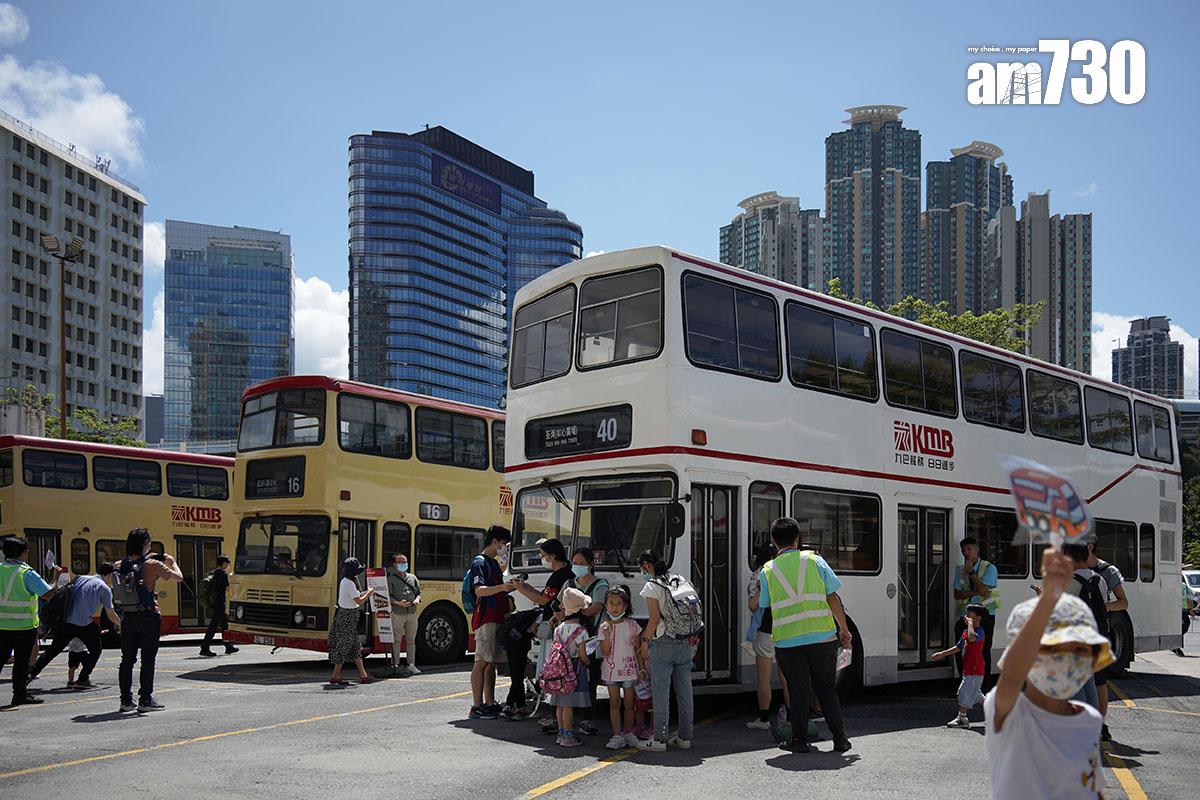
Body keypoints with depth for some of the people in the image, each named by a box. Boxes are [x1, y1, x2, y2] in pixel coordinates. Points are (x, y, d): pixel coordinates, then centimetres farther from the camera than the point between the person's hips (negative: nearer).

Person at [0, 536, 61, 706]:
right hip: (24, 625, -4)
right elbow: (48, 594, -15)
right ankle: (20, 694, 11)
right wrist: (57, 578, -2)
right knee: (21, 661, 5)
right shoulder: (27, 573, -14)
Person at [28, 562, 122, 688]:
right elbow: (111, 614, 4)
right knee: (96, 649, 15)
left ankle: (31, 673, 10)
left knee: (53, 649, 17)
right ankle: (82, 680, 9)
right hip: (84, 625, -5)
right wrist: (120, 624, 19)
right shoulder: (105, 589, 2)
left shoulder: (81, 578, 17)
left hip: (66, 622, 5)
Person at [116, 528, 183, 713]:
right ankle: (145, 700, 3)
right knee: (148, 660, 2)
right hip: (149, 617, -5)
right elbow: (178, 577, -6)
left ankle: (126, 700, 15)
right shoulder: (152, 565, -13)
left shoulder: (118, 566, 0)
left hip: (128, 618, 5)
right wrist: (171, 561, 12)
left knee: (127, 659, 11)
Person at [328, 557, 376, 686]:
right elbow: (359, 601, -21)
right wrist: (368, 593, -5)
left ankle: (362, 674, 15)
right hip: (348, 617, -10)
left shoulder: (344, 581, 10)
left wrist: (366, 593, 12)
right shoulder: (349, 584, -20)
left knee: (356, 647, 12)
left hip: (344, 614, 10)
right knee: (344, 647, -2)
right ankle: (335, 676, 5)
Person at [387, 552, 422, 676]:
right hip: (397, 614, -4)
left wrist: (417, 599, -3)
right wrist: (398, 603, -17)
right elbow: (387, 596, -4)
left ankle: (411, 665, 7)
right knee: (396, 640, 0)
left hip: (412, 614, 4)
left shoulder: (412, 577, 14)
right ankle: (395, 665, 6)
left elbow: (419, 592, 19)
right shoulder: (391, 579, 0)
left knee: (411, 640, 5)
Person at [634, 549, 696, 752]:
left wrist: (645, 640, -2)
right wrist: (693, 642, 17)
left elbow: (655, 618, -12)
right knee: (684, 690, 10)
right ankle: (684, 737, 15)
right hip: (686, 643, 7)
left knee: (661, 692, -2)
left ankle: (659, 739, -1)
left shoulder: (651, 587, -5)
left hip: (663, 643, -7)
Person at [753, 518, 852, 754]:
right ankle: (840, 739, 14)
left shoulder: (767, 571, 3)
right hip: (822, 636, 1)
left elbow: (764, 605, 8)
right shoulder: (814, 560, 3)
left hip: (787, 640, -1)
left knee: (799, 691, 9)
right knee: (826, 689, 12)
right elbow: (833, 598, 3)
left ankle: (800, 740, 13)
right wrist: (844, 629, 10)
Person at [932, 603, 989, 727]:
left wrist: (970, 622, -29)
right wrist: (942, 654, 22)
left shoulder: (980, 632, -17)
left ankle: (962, 719, 3)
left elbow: (972, 637, -42)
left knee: (964, 692, -5)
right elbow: (958, 647, 23)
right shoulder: (966, 632, 14)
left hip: (974, 671, -10)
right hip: (968, 669, 10)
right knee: (974, 694, 18)